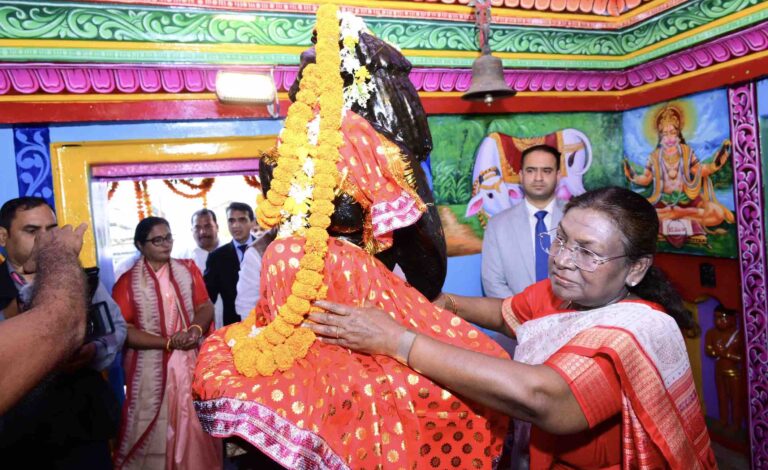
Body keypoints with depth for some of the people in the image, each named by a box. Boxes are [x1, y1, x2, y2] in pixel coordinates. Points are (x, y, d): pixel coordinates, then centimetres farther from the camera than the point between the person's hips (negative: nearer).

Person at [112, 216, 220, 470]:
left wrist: (196, 329, -15)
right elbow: (123, 331, -9)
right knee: (155, 433, 7)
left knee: (196, 428, 9)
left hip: (190, 362, 3)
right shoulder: (128, 282, -4)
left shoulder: (188, 269, 6)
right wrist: (168, 342, -15)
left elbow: (206, 306, 6)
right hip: (152, 368, -2)